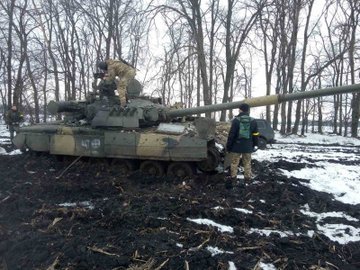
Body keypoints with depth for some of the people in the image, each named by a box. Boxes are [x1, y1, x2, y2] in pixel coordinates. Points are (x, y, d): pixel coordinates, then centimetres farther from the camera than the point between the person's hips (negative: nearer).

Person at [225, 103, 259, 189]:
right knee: (247, 163, 12)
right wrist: (255, 145, 19)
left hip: (236, 147, -3)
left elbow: (231, 134, -10)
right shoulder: (253, 121, 3)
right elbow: (255, 135, 8)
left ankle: (232, 178, 11)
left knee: (234, 163, 7)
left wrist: (228, 146, -2)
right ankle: (247, 180, 16)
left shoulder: (236, 120, -9)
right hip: (248, 147, 3)